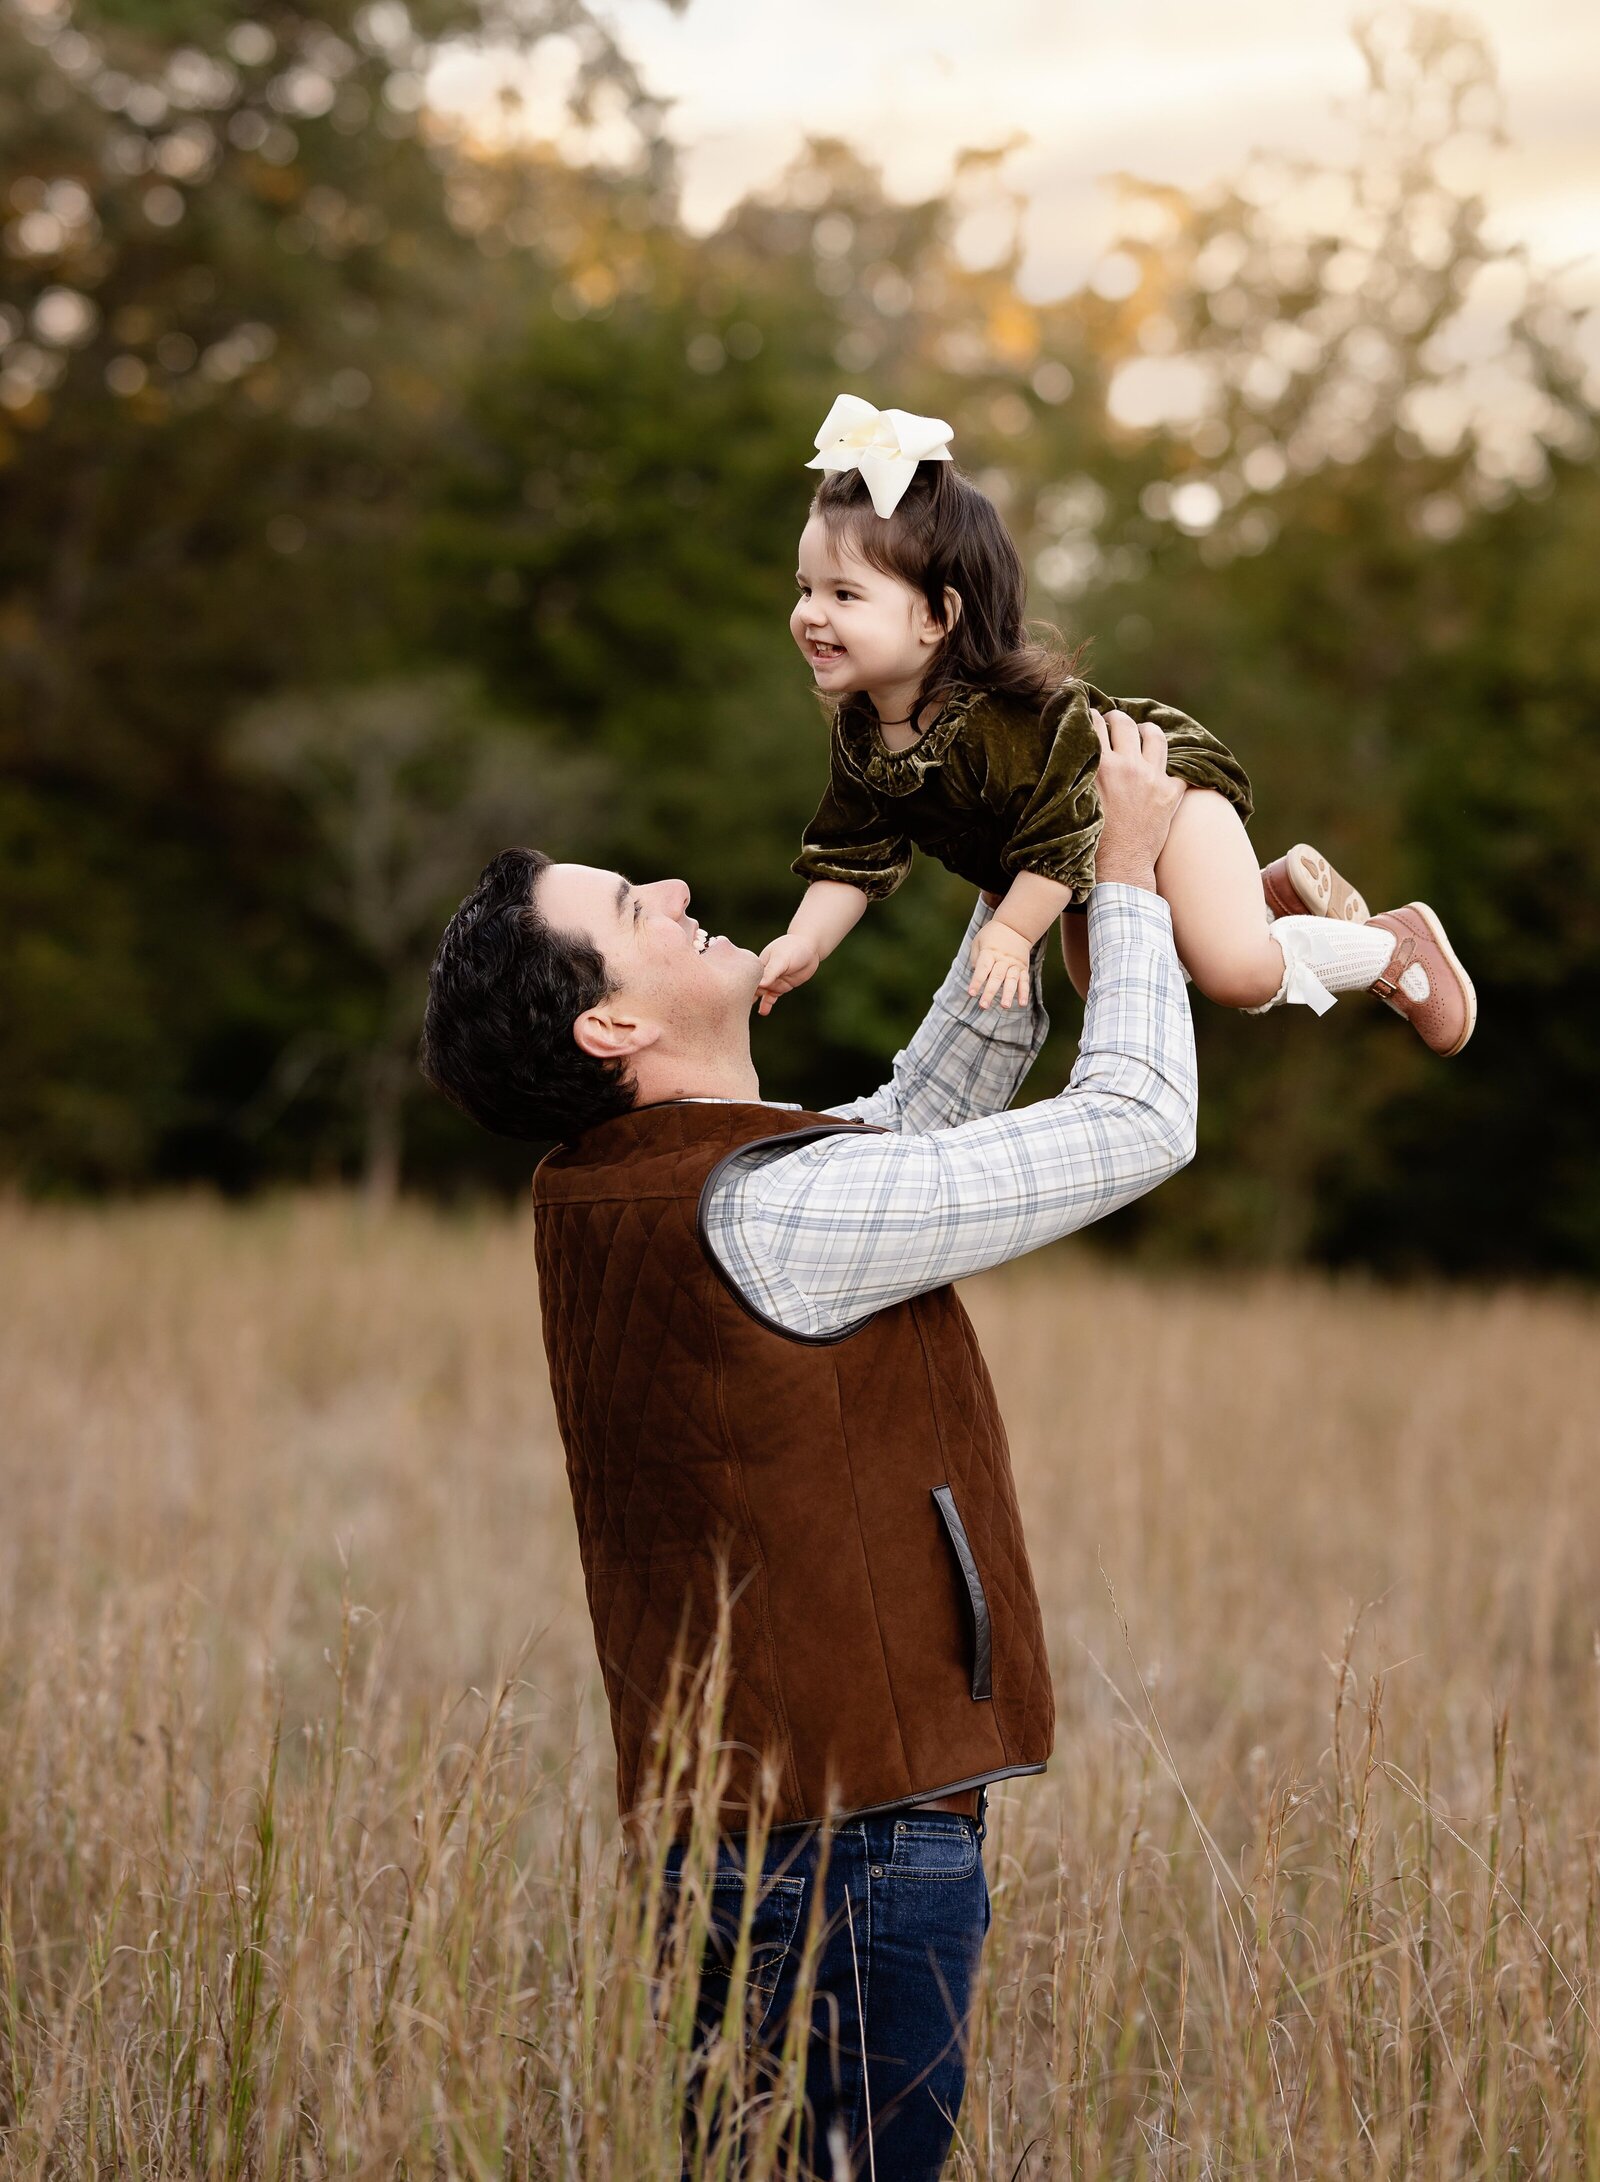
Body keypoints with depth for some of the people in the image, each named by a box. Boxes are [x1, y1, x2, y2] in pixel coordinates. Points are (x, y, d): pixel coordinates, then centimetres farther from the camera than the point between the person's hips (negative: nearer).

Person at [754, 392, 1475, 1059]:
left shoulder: (1006, 718, -42)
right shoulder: (858, 733, -18)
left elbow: (1063, 833, -35)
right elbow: (853, 856, -9)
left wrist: (1012, 932, -29)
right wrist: (805, 942, -21)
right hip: (1097, 850, 9)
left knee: (1235, 973, -22)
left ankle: (1397, 946, 7)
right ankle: (1280, 888, 33)